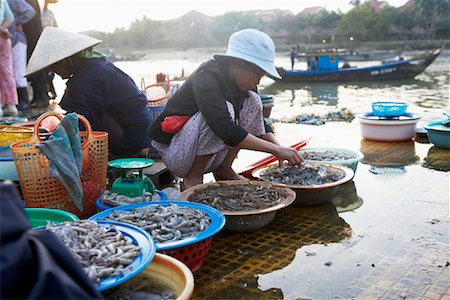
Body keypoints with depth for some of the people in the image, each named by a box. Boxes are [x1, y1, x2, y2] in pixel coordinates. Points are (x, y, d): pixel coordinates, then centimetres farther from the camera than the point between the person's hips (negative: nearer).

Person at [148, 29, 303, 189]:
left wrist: (280, 149, -13)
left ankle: (223, 169, -1)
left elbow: (259, 122, 4)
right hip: (175, 153, -7)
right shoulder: (206, 79, -26)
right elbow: (226, 130, -37)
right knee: (226, 109, -31)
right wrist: (275, 149, -35)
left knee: (252, 101, -6)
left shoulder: (237, 81, -2)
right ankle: (193, 176, -14)